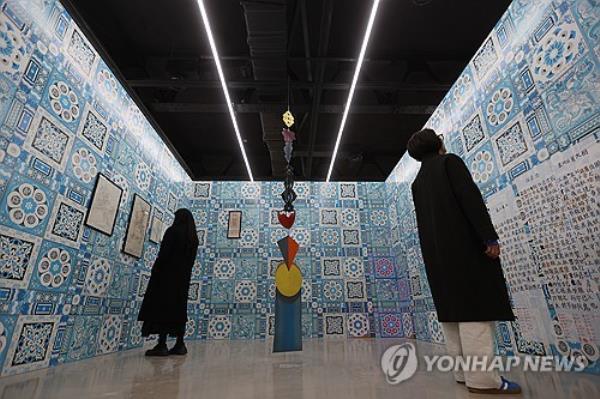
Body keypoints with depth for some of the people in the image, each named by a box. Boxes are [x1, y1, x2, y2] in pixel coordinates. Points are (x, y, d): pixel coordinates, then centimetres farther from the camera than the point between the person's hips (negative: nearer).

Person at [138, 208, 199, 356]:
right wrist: (184, 272, 14)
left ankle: (162, 345, -4)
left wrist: (155, 272, -9)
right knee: (178, 308, 9)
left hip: (168, 274, -7)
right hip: (183, 276, 7)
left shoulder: (173, 231, -8)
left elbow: (163, 254, -14)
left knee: (163, 307, -3)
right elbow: (191, 260, 10)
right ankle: (180, 345, 11)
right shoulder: (193, 236, 11)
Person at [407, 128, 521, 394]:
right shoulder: (450, 161, 1)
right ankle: (482, 378, -7)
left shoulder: (418, 181, 19)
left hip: (436, 252, 7)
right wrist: (489, 236, -14)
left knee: (455, 308, 8)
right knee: (476, 306, -7)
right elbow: (470, 197, -11)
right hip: (465, 244, -6)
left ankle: (464, 372, 12)